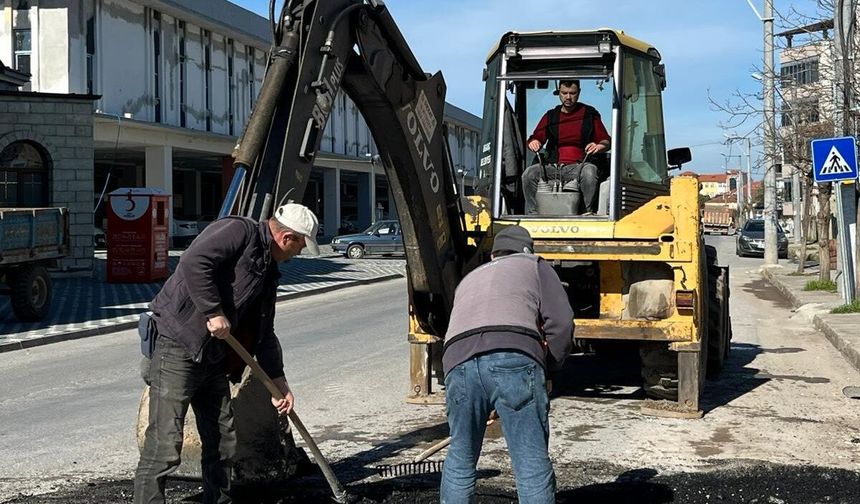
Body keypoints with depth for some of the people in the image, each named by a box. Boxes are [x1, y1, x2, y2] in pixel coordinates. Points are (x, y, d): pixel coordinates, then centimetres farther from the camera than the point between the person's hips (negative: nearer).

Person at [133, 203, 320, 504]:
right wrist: (214, 313, -22)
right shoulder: (238, 231, -9)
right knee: (164, 444, -11)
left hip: (214, 358, 10)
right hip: (178, 347, -10)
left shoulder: (268, 271, 18)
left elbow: (264, 333, 22)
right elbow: (194, 262, -25)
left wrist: (279, 382, 20)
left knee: (224, 441, 13)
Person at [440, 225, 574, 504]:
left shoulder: (469, 279, 41)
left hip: (458, 363, 4)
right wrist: (547, 366, 25)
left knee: (459, 460, 20)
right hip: (516, 359, -4)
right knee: (533, 464, 1)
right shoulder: (535, 266, 27)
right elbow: (561, 324, 12)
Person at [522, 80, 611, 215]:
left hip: (577, 167, -2)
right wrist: (533, 143, -8)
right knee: (529, 173, -26)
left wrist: (598, 147, -14)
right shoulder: (550, 116, 17)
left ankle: (589, 212, -26)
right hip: (553, 167, 2)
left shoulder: (590, 114, 10)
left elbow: (606, 142, 10)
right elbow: (535, 139, 18)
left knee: (589, 171, -37)